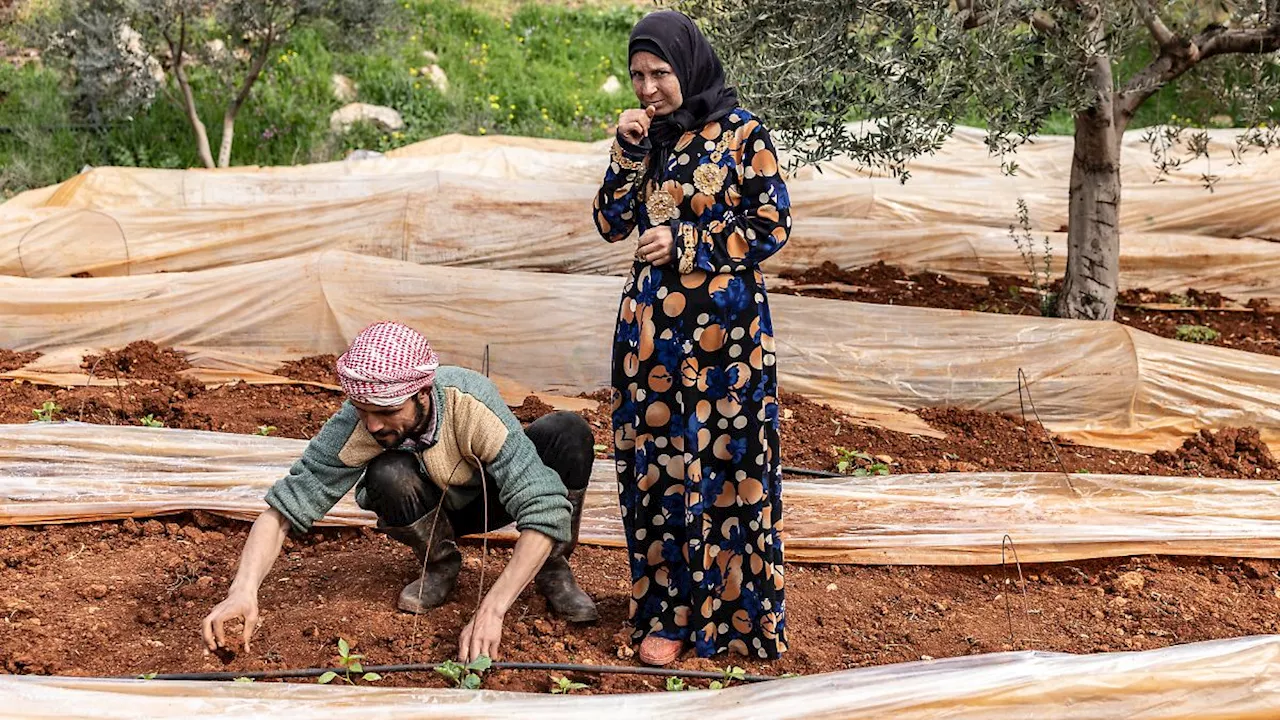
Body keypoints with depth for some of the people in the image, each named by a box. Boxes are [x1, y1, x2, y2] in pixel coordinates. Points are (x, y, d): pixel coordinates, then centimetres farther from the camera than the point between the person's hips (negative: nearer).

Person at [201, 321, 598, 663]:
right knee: (389, 475, -36)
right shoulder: (354, 427, -33)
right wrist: (243, 591, -48)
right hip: (427, 509, 1)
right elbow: (282, 509, -30)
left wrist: (491, 610, -49)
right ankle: (439, 563, -3)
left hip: (492, 496, -1)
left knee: (567, 431, -30)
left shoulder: (470, 403, -39)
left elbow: (544, 509, -41)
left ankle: (552, 568, -7)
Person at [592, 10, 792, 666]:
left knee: (720, 463, 0)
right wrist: (630, 152, -7)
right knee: (656, 463, 5)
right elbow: (611, 225, 5)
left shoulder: (741, 133, -5)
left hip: (723, 326, -4)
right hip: (651, 323, 5)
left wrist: (684, 244, -12)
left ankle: (729, 610, 13)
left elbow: (772, 226, -6)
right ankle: (669, 611, 16)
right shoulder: (644, 136, 9)